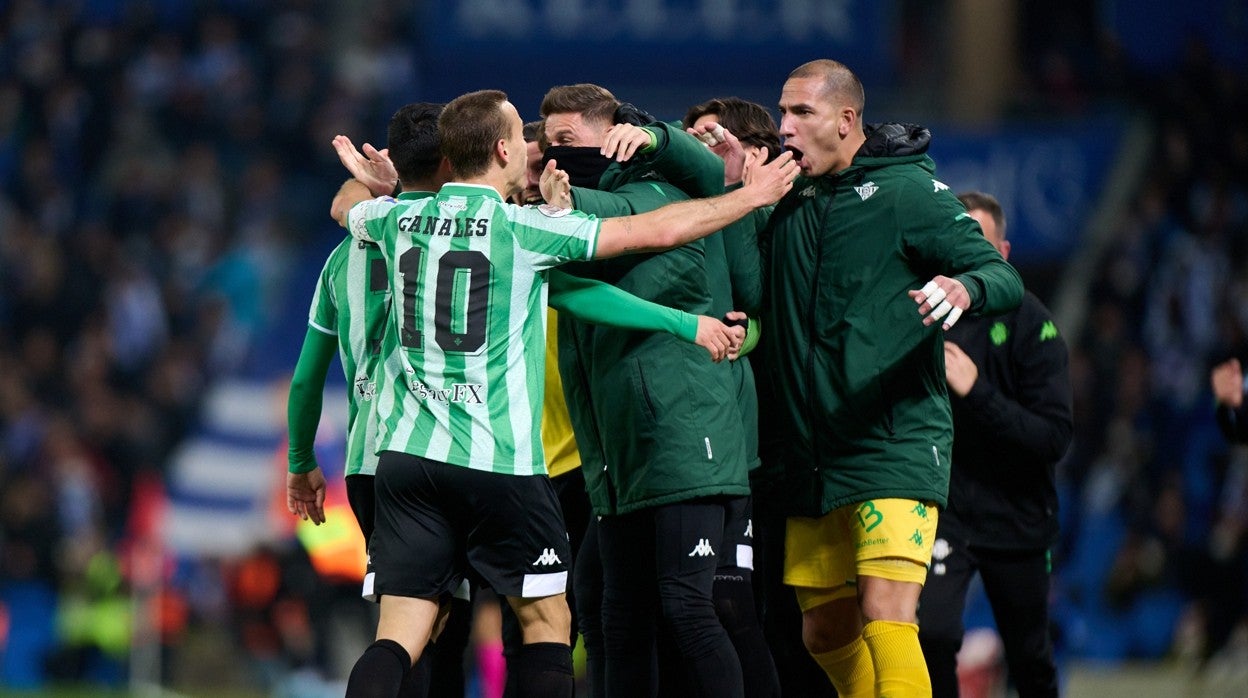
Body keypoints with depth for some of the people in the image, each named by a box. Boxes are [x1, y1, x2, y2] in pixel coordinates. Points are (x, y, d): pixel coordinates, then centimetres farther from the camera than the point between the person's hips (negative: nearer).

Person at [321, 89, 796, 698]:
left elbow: (346, 206, 33)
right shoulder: (522, 226, -5)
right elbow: (655, 231, 0)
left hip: (406, 453, 4)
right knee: (546, 620, 9)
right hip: (498, 462, -4)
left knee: (399, 637, -1)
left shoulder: (400, 218, 7)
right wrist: (750, 196, 13)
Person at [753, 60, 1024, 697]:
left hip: (894, 447, -7)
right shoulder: (789, 201, 11)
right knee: (826, 634, 13)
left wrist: (964, 288, -34)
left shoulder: (906, 190, -6)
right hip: (812, 456, 7)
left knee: (887, 620, -19)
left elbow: (1004, 276, -10)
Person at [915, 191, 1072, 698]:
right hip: (941, 507, 0)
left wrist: (976, 391, -29)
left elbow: (1055, 437, -19)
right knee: (930, 634, -23)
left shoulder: (1027, 322, -10)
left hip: (1015, 515, 0)